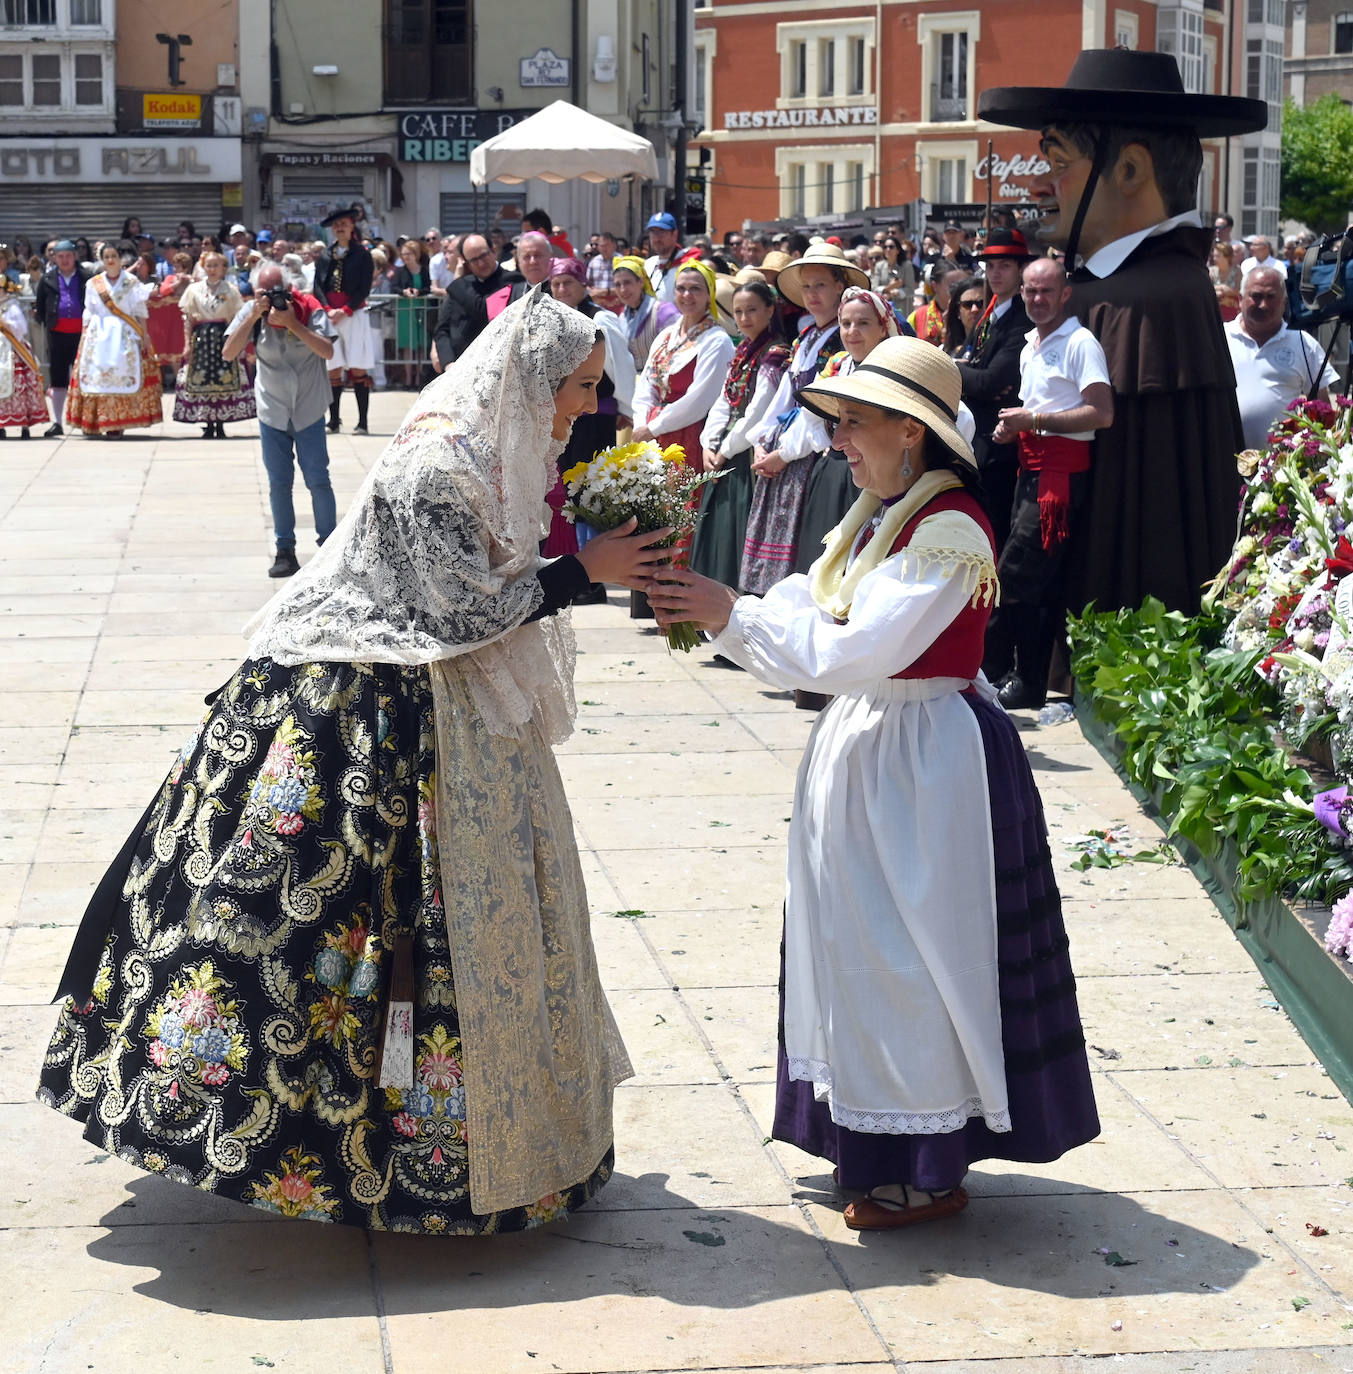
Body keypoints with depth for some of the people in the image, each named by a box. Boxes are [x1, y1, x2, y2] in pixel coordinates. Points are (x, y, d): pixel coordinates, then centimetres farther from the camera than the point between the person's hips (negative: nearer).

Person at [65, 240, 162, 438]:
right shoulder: (93, 284, 11)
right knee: (95, 374, -6)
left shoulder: (132, 282, 6)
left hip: (125, 335, -2)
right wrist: (84, 337, 4)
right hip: (98, 336, 2)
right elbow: (89, 314, 12)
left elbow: (140, 313, 4)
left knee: (123, 375, -8)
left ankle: (117, 424, -5)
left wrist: (144, 336, -3)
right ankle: (93, 424, -3)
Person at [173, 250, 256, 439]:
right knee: (201, 380, -3)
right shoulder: (194, 289, 8)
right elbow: (188, 319, 7)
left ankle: (220, 424, 3)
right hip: (201, 337, 1)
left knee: (224, 380, -5)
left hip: (224, 337, -1)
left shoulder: (230, 289, 5)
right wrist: (188, 344, 1)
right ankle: (209, 425, 5)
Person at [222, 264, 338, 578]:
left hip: (309, 410, -2)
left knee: (318, 480, -1)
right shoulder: (251, 312, -5)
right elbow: (228, 353, -16)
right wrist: (254, 316, -24)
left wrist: (291, 322, -28)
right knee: (279, 484, 3)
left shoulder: (309, 309, -10)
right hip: (272, 411, 2)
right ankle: (285, 550, 9)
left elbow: (328, 351, -22)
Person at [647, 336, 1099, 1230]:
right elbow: (808, 612, 8)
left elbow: (858, 649, -26)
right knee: (860, 945, 15)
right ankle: (878, 1141, 28)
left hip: (928, 760, -9)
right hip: (865, 745, 9)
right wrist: (710, 609, -6)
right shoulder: (877, 517, 9)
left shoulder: (951, 529, -20)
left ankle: (931, 1169, 13)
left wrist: (732, 616, -23)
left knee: (909, 955, -1)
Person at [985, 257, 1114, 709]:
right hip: (1031, 467, 9)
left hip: (1062, 468, -9)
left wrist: (1035, 420, -17)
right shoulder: (1030, 345, 18)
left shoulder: (1080, 342, -10)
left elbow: (1102, 413, -19)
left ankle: (992, 669, -3)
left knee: (1014, 575, -11)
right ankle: (1031, 679, 17)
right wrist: (1013, 425, 9)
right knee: (1042, 583, 12)